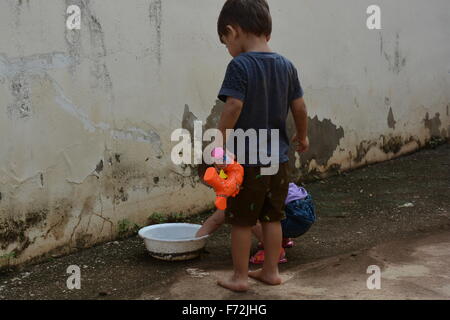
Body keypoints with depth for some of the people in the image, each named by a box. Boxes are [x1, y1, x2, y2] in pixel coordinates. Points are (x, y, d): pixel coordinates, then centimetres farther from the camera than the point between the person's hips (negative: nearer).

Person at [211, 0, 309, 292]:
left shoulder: (239, 66, -15)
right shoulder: (286, 65, 3)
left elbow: (233, 106, -24)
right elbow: (299, 107, 6)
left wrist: (222, 140, -15)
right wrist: (302, 136, 21)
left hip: (247, 160, -6)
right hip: (278, 158, 6)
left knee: (241, 221, 8)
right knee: (272, 217, 17)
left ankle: (240, 277, 18)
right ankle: (271, 271, 27)